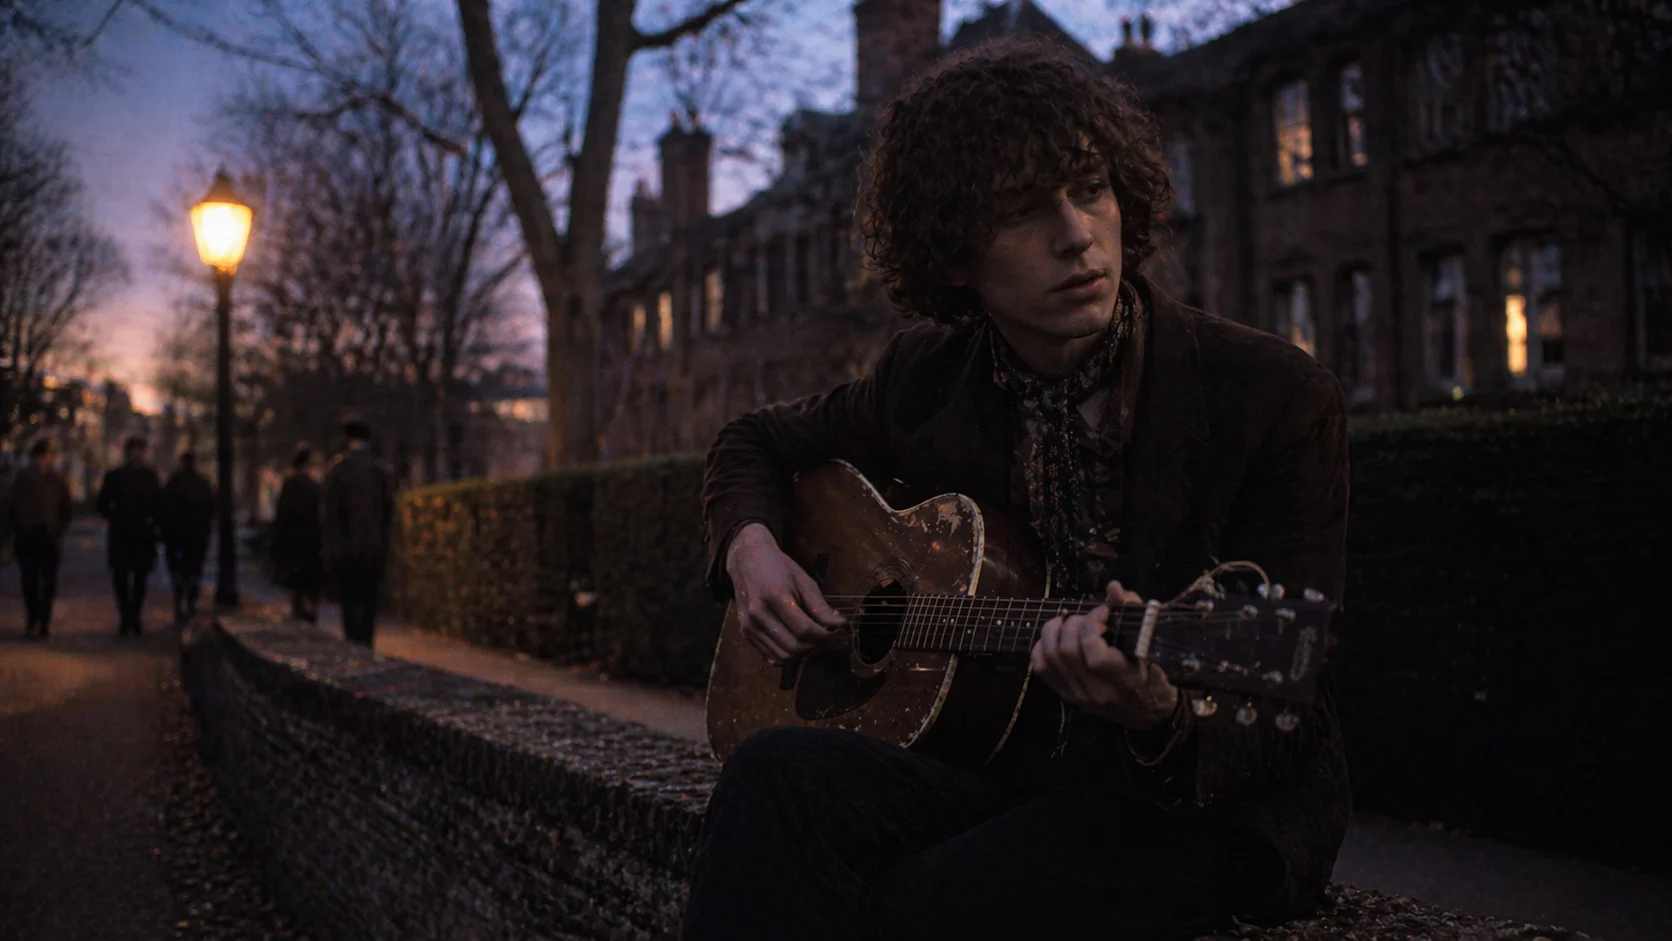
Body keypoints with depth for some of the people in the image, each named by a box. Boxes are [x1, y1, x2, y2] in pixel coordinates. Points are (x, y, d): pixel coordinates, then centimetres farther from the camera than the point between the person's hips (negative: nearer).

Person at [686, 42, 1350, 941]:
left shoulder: (1279, 398, -9)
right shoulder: (924, 378, 4)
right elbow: (755, 443, 24)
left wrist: (1167, 719, -33)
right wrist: (750, 546, 1)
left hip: (1204, 807, -4)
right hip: (993, 764, 4)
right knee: (777, 770, -28)